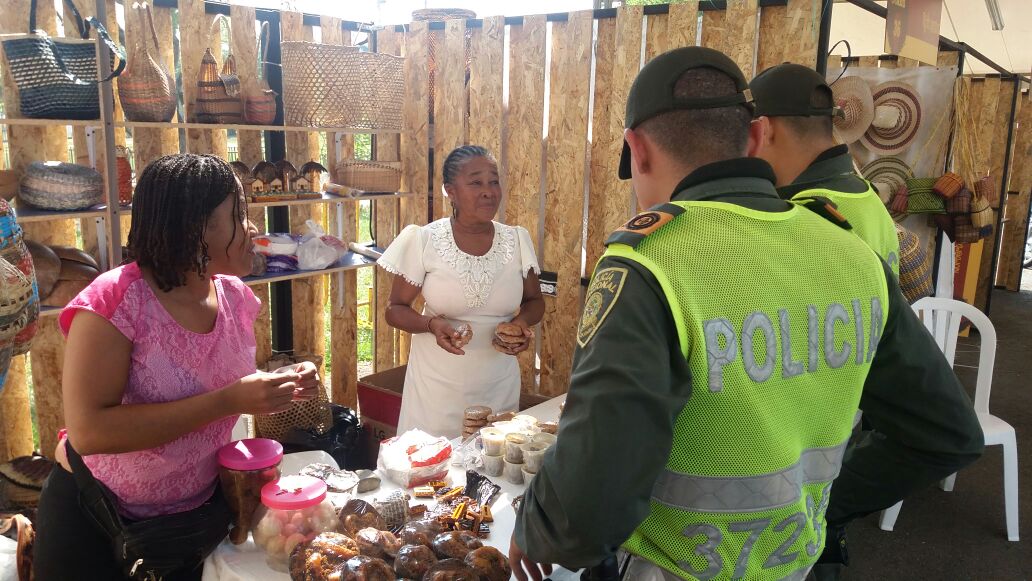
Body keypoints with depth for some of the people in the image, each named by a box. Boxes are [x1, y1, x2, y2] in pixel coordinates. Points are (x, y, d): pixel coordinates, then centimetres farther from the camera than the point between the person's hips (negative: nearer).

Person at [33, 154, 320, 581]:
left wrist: (281, 385, -11)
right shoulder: (115, 301, -24)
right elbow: (87, 431, -31)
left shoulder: (235, 295, -6)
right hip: (96, 518, -5)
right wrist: (227, 400, -35)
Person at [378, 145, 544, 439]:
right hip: (437, 388, -2)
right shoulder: (423, 241, -11)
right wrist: (432, 324, -23)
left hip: (499, 388, 3)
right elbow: (395, 309, -4)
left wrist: (522, 322, -13)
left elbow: (534, 301, 9)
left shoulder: (517, 239, -3)